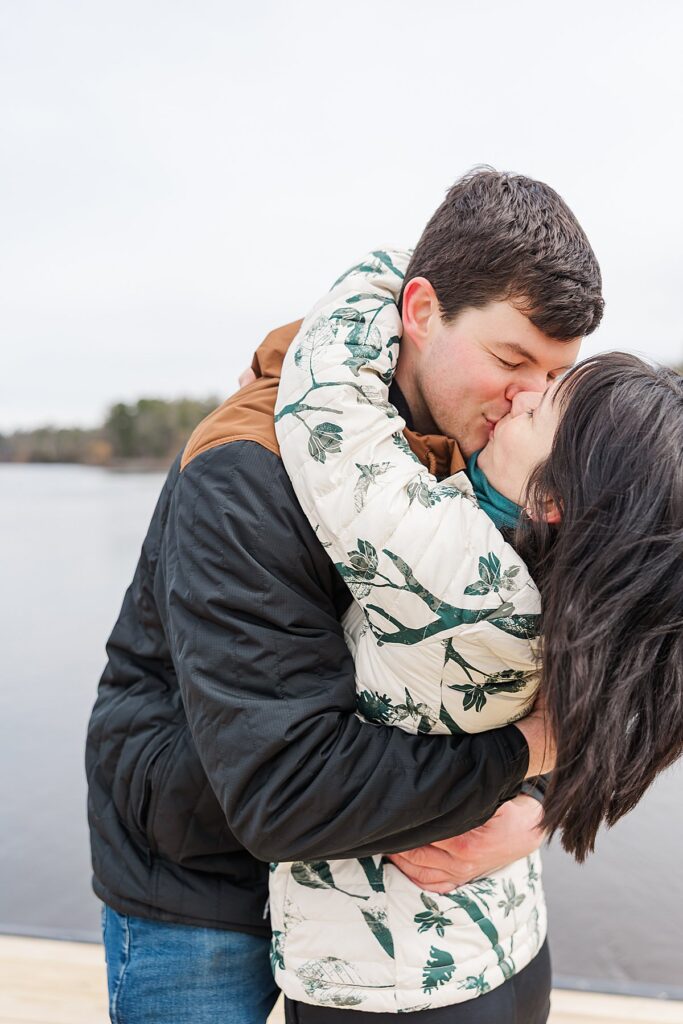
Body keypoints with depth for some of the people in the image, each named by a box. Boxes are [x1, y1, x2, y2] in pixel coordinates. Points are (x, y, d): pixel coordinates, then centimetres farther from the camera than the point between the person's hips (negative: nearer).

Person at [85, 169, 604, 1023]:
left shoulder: (483, 458, -7)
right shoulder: (247, 478, -30)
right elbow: (285, 788, -34)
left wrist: (527, 809, -21)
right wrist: (517, 757, -25)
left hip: (358, 874, 6)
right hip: (197, 894, -5)